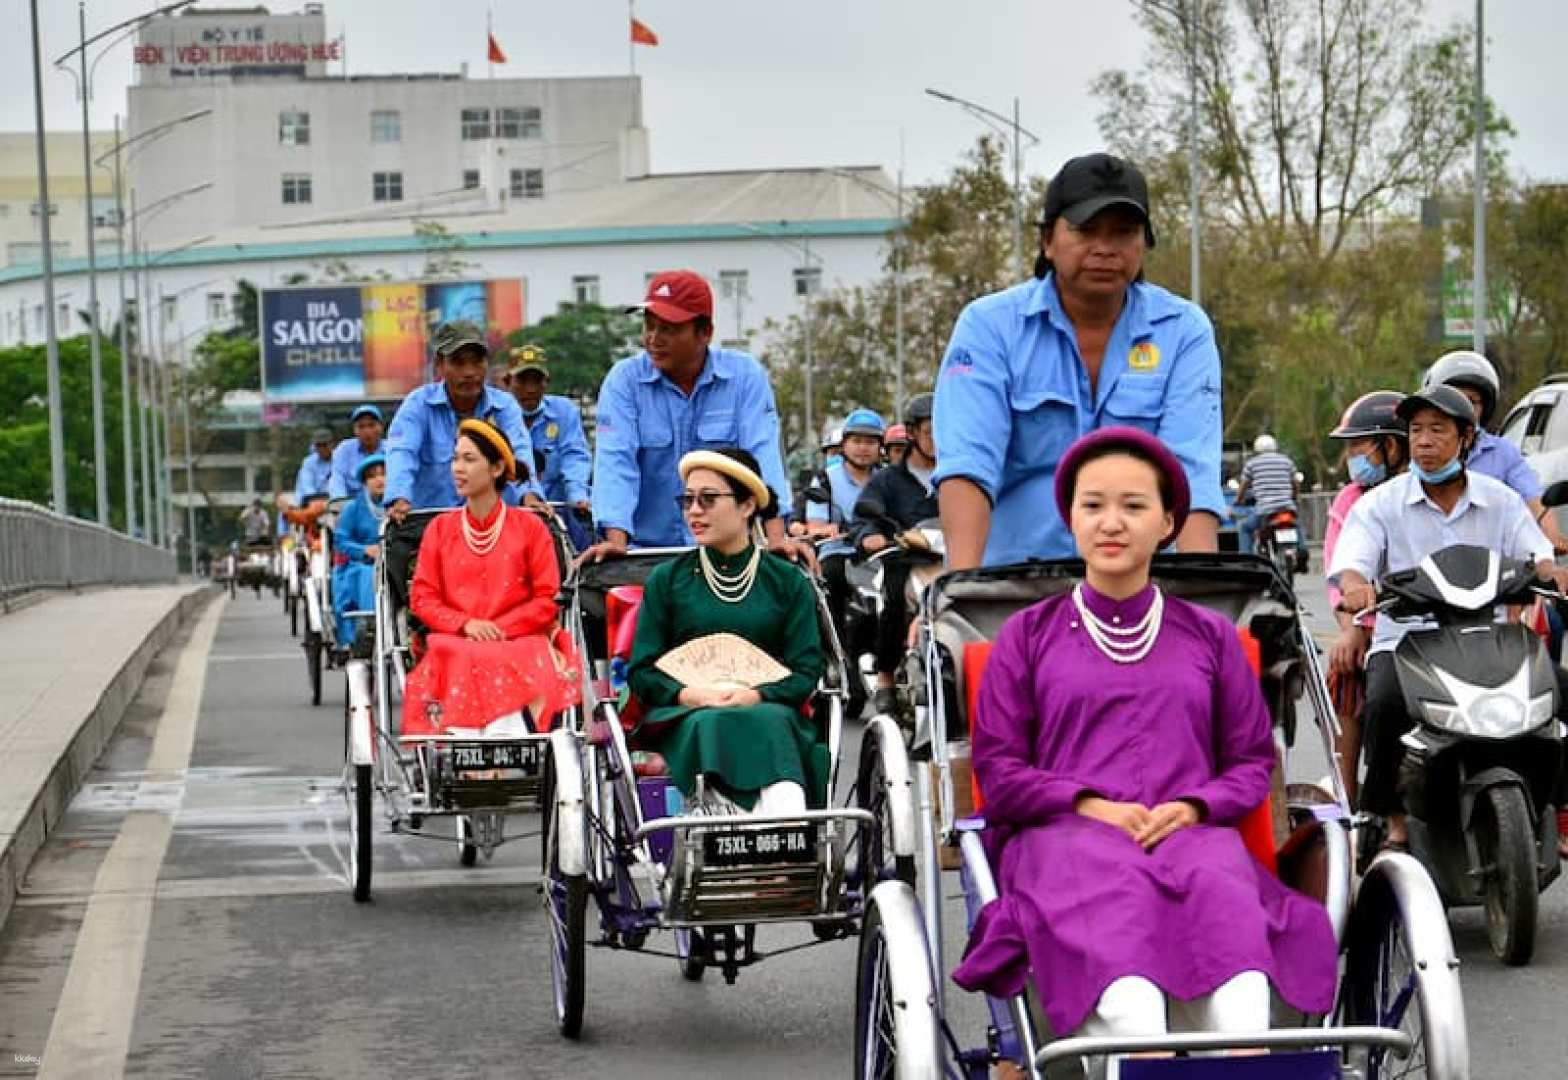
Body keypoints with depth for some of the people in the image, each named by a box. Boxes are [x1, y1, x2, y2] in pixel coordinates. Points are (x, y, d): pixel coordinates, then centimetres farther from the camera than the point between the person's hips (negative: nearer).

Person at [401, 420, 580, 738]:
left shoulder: (529, 527, 9)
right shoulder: (440, 529, 15)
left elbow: (547, 599, 5)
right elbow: (421, 597, 10)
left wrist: (499, 628, -7)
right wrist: (466, 624, -7)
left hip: (520, 643, -1)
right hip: (454, 646, 1)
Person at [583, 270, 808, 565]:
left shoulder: (746, 376, 2)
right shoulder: (624, 380, 1)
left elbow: (761, 454, -7)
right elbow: (616, 460, -9)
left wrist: (776, 536, -20)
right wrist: (616, 540, -24)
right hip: (648, 549, 0)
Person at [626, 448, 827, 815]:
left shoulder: (788, 582, 13)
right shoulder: (667, 580, 14)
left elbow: (806, 671, 5)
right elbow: (642, 671, 8)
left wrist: (756, 695, -14)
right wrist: (687, 694, -13)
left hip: (769, 708, 0)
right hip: (685, 715, 1)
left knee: (771, 721, -35)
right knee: (707, 724, -35)